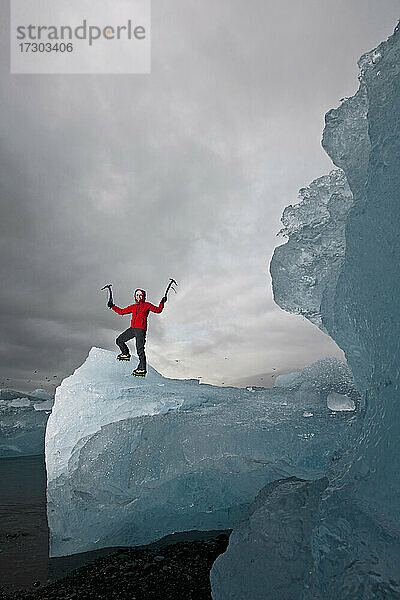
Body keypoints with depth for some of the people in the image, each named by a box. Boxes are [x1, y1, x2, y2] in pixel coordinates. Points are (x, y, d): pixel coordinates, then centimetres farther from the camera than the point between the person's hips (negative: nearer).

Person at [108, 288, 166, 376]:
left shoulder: (147, 305, 7)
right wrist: (112, 306, 21)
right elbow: (121, 311, 26)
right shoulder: (133, 307, 20)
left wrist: (162, 303, -8)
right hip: (132, 329, 6)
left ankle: (142, 369, -6)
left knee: (140, 350, -10)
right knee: (119, 340, 8)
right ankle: (126, 354, 30)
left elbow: (158, 310, 5)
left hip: (141, 330, -6)